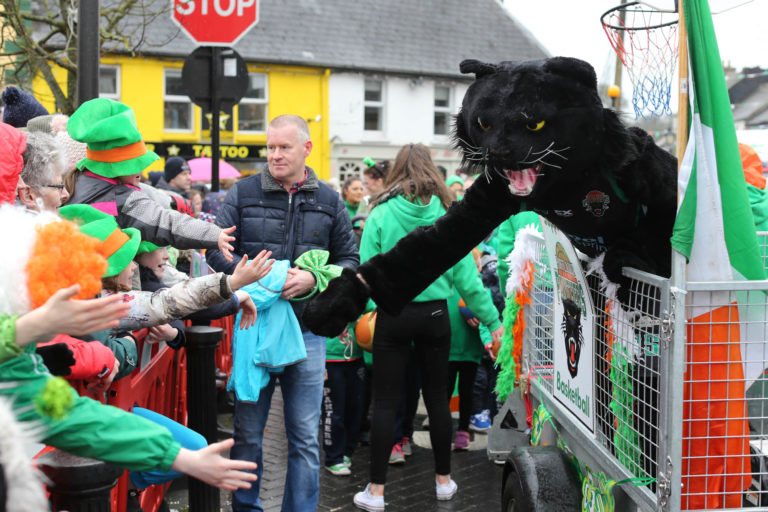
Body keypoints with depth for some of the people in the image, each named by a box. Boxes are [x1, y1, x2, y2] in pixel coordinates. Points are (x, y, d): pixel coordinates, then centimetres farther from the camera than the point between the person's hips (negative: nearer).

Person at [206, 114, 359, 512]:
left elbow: (349, 259, 8)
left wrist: (313, 279, -11)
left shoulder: (329, 202, 6)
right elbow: (216, 251, 0)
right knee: (247, 431, 11)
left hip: (307, 330, 1)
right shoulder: (243, 193, 1)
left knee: (305, 437, 7)